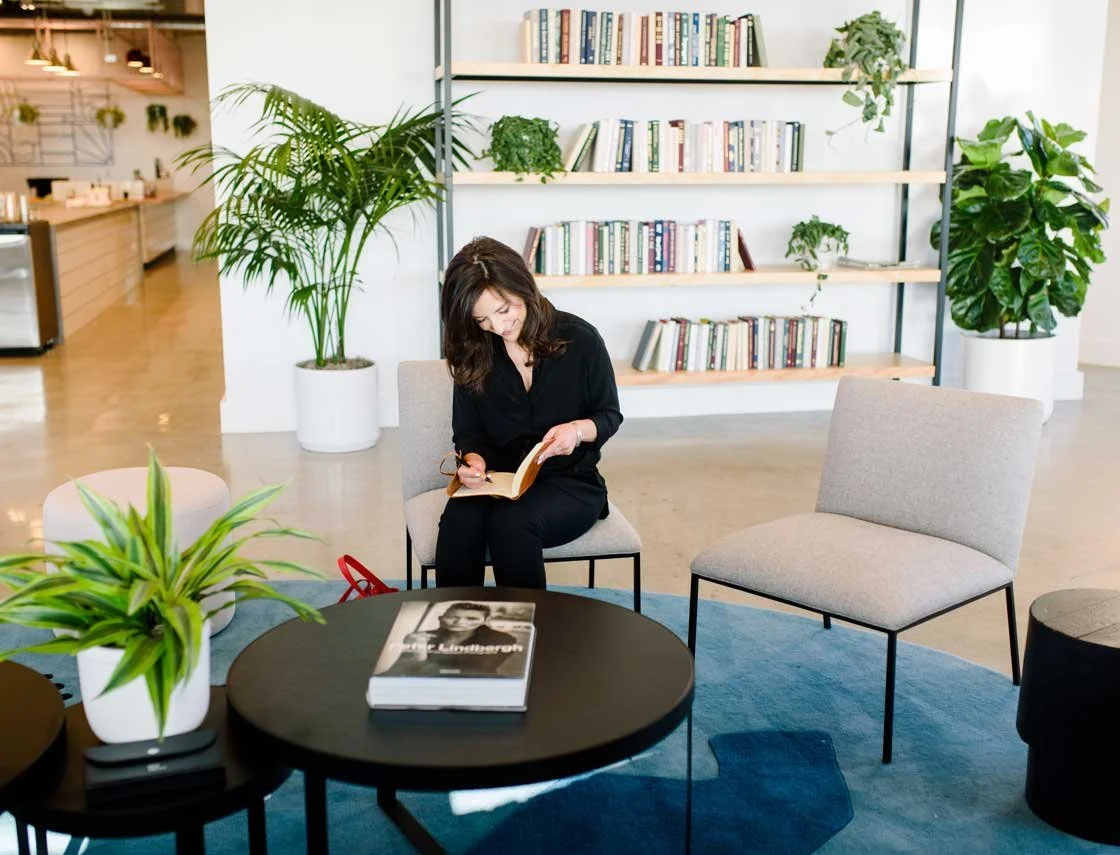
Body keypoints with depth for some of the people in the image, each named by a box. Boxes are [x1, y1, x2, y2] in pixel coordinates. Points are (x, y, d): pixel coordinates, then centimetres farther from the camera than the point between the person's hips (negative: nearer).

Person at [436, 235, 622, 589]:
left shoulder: (579, 339, -6)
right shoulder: (474, 355, 3)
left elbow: (610, 415, 4)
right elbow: (468, 434, 9)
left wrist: (578, 430, -19)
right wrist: (474, 460, -15)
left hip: (570, 482, -2)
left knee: (511, 523, -35)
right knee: (459, 521, -32)